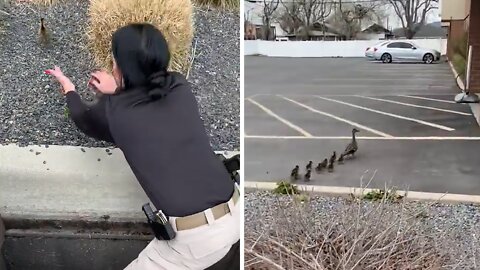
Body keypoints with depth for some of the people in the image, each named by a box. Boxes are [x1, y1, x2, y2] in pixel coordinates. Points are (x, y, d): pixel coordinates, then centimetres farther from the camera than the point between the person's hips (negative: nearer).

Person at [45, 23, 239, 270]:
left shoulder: (112, 110, -5)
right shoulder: (180, 86, 3)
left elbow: (84, 120, 22)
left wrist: (68, 89, 38)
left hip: (198, 237, -5)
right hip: (235, 212, 6)